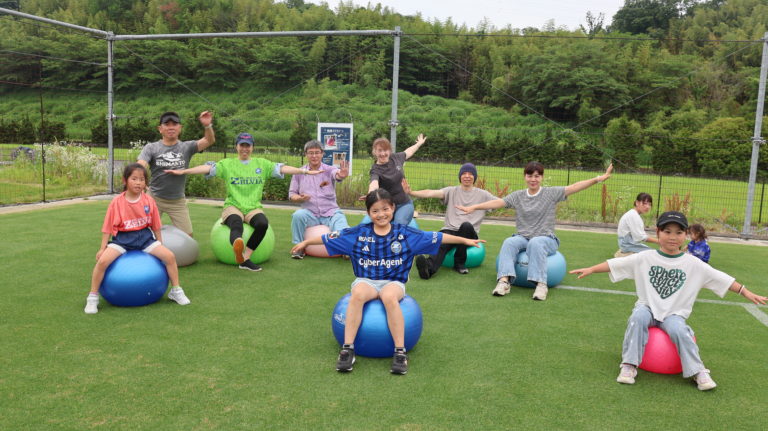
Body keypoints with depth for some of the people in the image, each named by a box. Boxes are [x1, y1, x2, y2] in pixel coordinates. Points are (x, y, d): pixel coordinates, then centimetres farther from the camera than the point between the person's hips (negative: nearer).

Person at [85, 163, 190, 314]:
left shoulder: (148, 200, -3)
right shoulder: (117, 202, -8)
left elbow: (155, 226, 7)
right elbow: (108, 227, -1)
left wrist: (159, 244, 11)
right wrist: (103, 248, -2)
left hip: (144, 237, 2)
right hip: (122, 239, -1)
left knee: (170, 256, -15)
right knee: (103, 261, -24)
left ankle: (176, 291, 4)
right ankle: (93, 297, -3)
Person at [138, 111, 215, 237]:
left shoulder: (187, 147, -2)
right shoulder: (151, 148, -4)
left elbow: (209, 141, -16)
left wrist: (207, 126, -36)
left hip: (177, 201, 1)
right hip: (155, 198, -1)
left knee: (188, 235, 4)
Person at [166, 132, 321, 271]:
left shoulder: (262, 164, 14)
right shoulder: (227, 164, 11)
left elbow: (281, 168, 3)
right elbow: (208, 168, -1)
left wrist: (306, 171, -9)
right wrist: (183, 171, -15)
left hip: (254, 207, 2)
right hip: (233, 206, -2)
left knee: (263, 224, -33)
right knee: (236, 224, -36)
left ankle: (245, 258, -31)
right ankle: (238, 246, -71)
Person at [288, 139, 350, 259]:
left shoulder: (329, 170, -2)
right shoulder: (299, 173, 5)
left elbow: (336, 174, -27)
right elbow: (291, 194, 10)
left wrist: (341, 175, -53)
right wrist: (300, 198, -14)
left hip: (331, 213, -1)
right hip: (310, 213, 2)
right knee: (298, 215, -31)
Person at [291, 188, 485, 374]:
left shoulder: (405, 233, 3)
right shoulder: (358, 233, 4)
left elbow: (436, 237, 5)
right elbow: (330, 237, 10)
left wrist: (464, 240, 5)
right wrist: (305, 242, 13)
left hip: (393, 282, -1)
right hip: (366, 281, 1)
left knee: (389, 297, -36)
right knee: (358, 294, -34)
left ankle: (400, 351, -29)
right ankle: (348, 348, -28)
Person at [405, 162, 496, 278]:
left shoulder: (482, 195, 13)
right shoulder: (452, 191, 12)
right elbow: (432, 193, -5)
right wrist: (411, 192, -22)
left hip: (469, 234, 0)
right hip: (449, 230, 0)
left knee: (466, 225, -36)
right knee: (441, 244, -33)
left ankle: (459, 263, -20)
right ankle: (429, 268, -63)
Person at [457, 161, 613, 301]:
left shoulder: (551, 193, 3)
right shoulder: (517, 196, 8)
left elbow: (574, 187, -7)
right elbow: (498, 202, -2)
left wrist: (599, 178, -18)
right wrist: (473, 207, -14)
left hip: (546, 239, -2)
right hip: (522, 237, 2)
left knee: (536, 243, -37)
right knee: (509, 242, -30)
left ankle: (541, 284, -39)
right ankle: (504, 280, -42)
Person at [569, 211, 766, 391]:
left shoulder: (694, 264, 2)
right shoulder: (645, 258, -1)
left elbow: (721, 278, 5)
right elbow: (616, 264, -6)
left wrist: (746, 292, 1)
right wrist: (591, 269, -15)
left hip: (674, 314, 0)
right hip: (648, 308, 0)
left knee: (679, 330, -30)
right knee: (638, 317, -32)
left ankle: (698, 372, -12)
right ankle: (629, 365, -25)